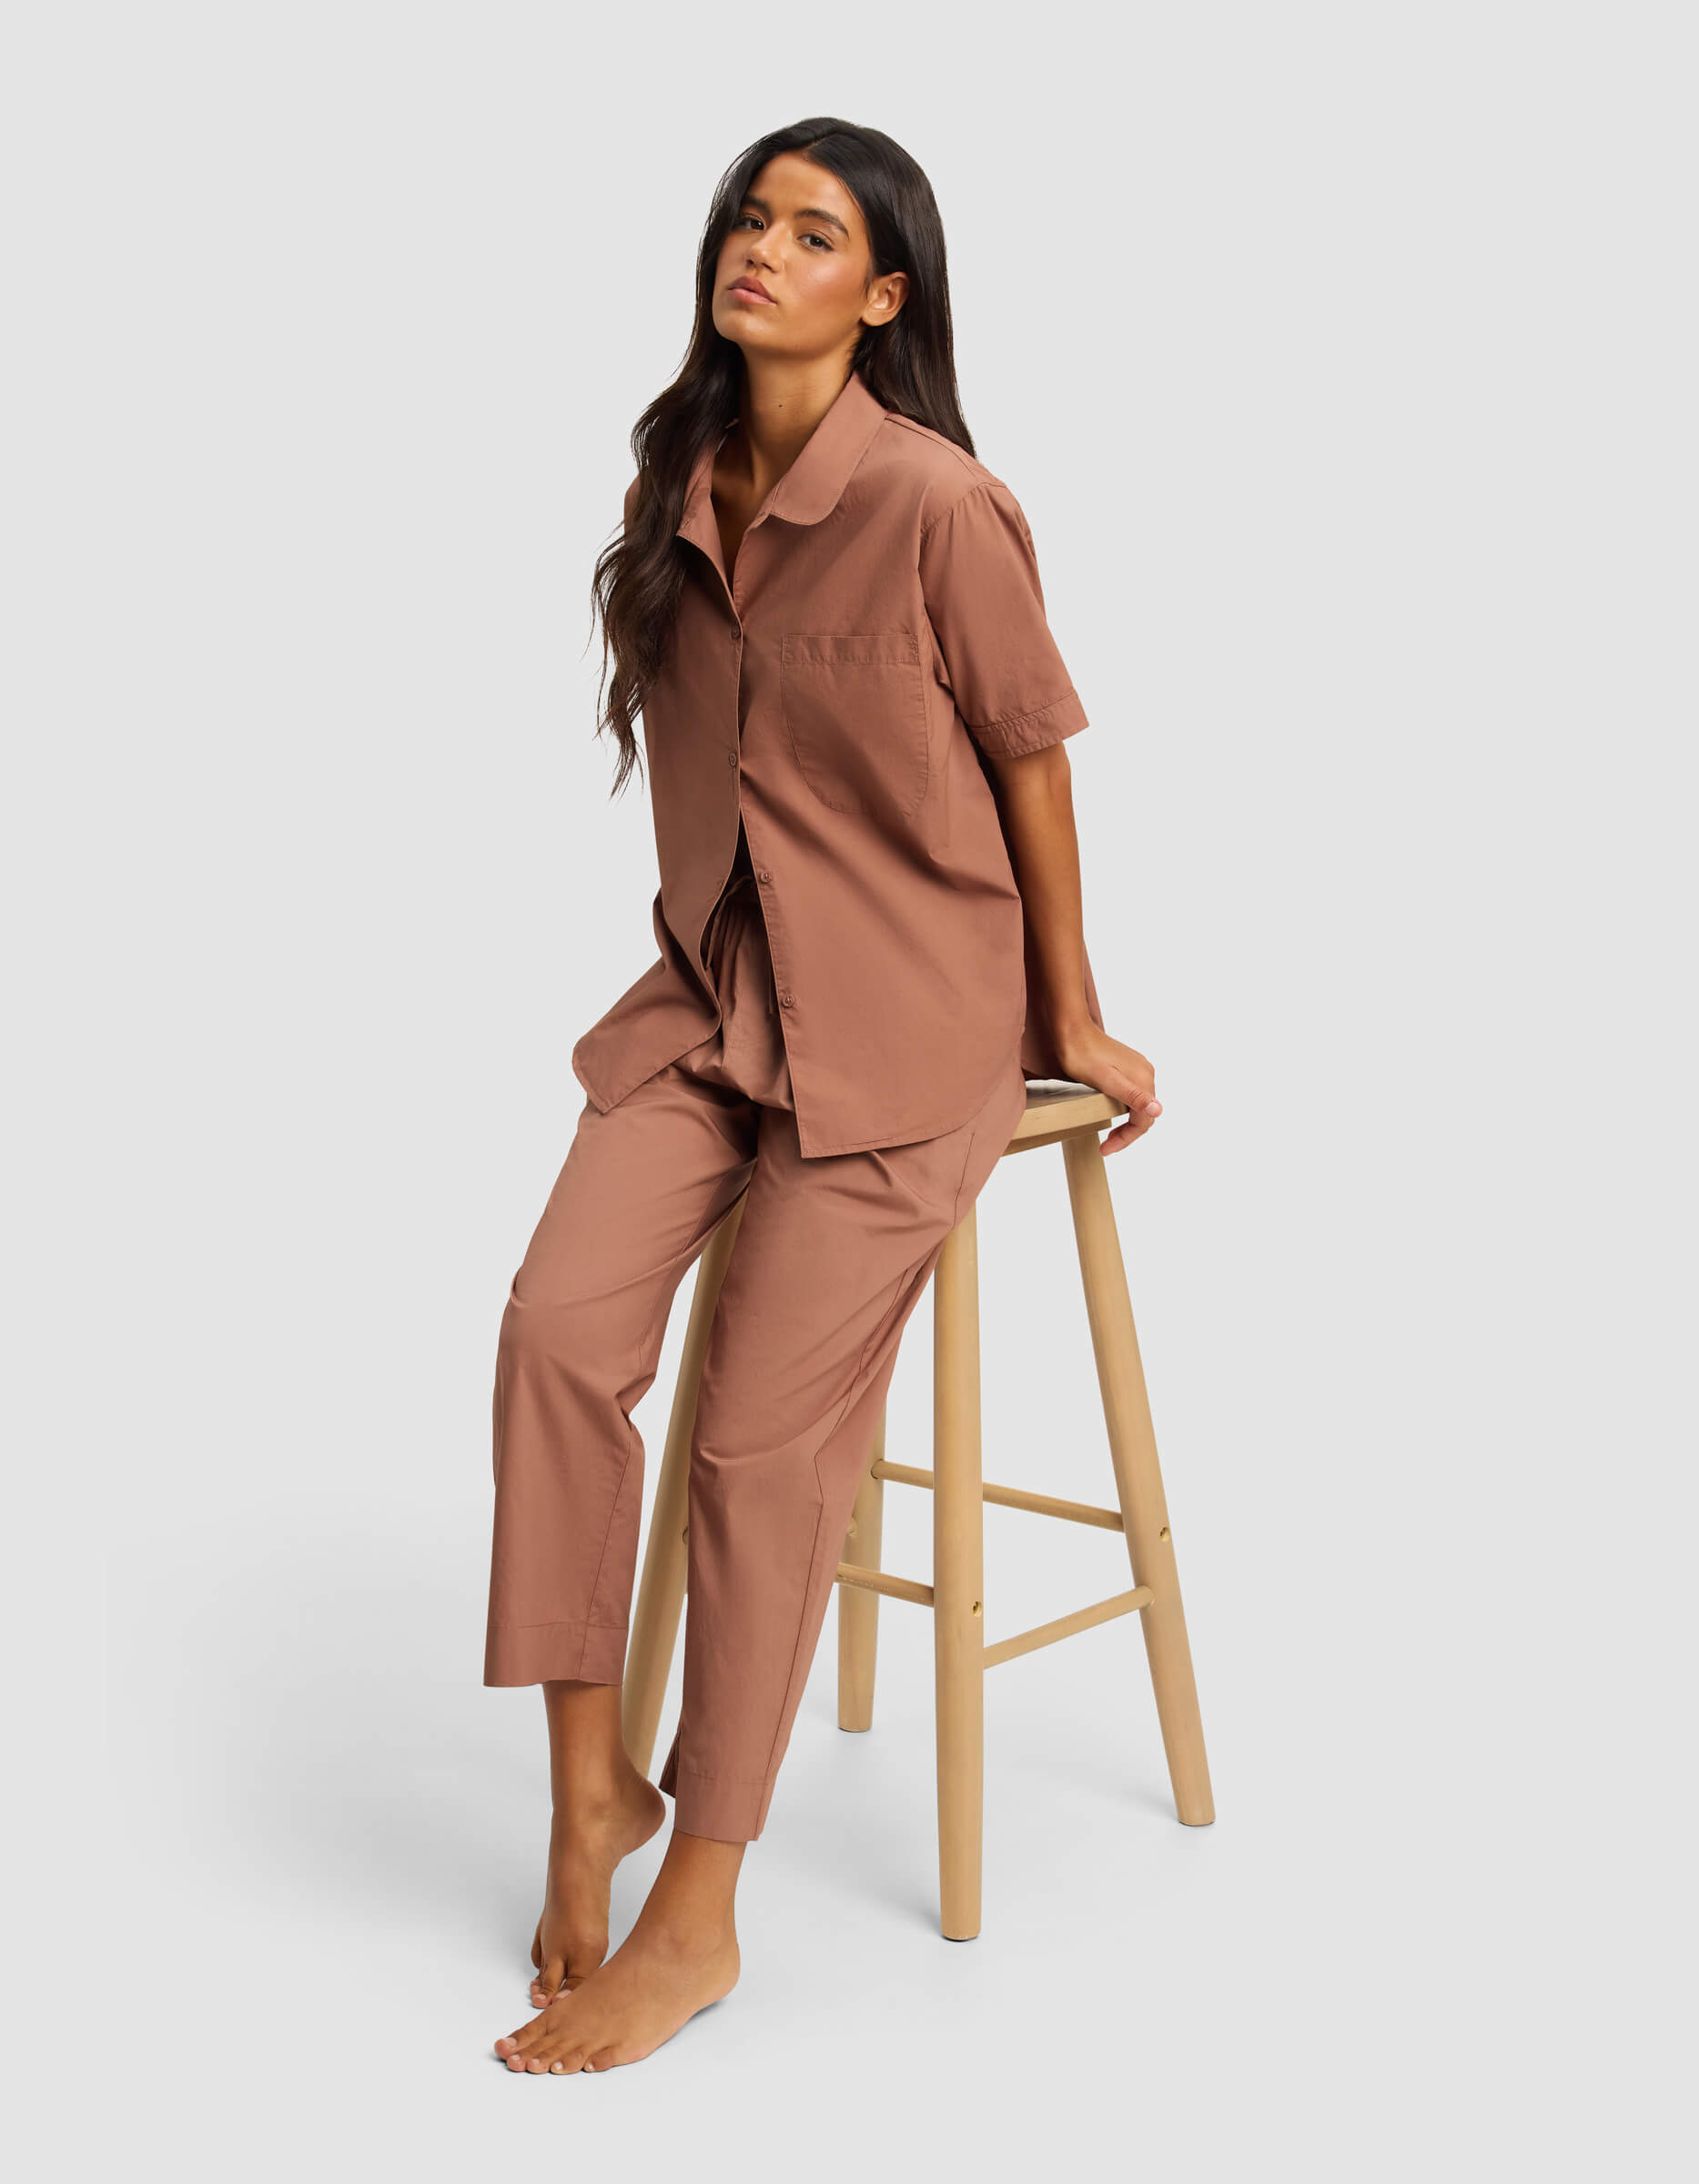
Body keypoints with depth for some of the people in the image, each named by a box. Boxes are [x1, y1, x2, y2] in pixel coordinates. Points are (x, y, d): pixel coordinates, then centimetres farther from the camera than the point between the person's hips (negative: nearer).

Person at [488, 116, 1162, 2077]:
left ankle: (697, 1920, 5)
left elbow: (1029, 757, -6)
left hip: (907, 1014, -6)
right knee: (557, 1328, -15)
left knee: (765, 1439, -9)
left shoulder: (933, 501, -15)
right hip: (714, 985, 6)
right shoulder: (677, 484, 7)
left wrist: (1074, 1021, 2)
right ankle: (593, 1783, 3)